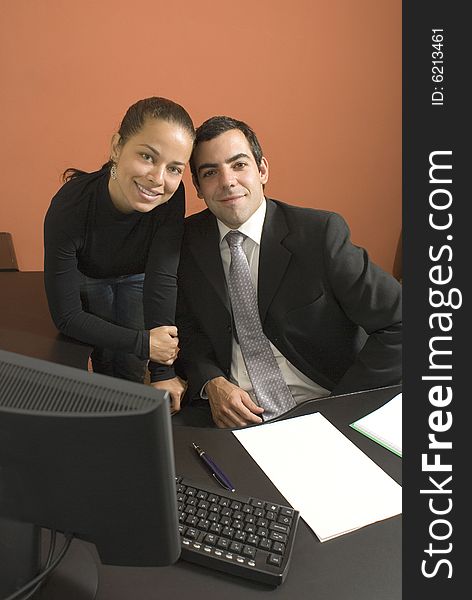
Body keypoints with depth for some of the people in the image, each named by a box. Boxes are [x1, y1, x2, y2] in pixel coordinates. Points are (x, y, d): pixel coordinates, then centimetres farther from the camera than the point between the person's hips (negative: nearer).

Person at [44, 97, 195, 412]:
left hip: (137, 275, 1)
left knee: (132, 367, 3)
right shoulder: (69, 206, -39)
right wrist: (143, 343, -36)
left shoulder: (172, 197, -36)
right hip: (85, 276, -1)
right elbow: (66, 316, -32)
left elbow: (162, 279, -35)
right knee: (105, 361, 7)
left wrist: (163, 372, -36)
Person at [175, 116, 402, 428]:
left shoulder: (320, 233, -10)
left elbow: (398, 323, -8)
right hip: (231, 413, 2)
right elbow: (187, 326, 10)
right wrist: (212, 383, -9)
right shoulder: (189, 240, 2)